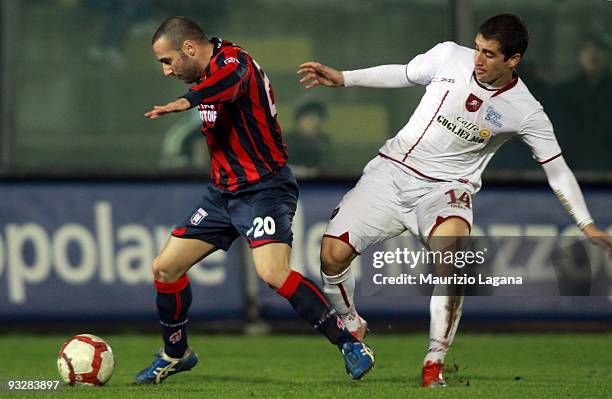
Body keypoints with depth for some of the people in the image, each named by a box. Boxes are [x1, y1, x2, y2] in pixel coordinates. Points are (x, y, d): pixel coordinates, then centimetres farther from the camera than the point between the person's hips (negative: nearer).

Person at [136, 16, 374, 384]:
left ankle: (351, 345, -20)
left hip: (264, 187, -9)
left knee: (273, 272, -28)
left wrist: (187, 101, -60)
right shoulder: (209, 73, 12)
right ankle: (176, 354, 27)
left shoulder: (232, 60, -17)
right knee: (165, 268, 6)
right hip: (223, 191, 9)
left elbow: (229, 81, -43)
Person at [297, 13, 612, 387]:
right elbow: (402, 74, 14)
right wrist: (342, 78, 12)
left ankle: (435, 362, -23)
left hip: (446, 188, -2)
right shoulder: (449, 56, -5)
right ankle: (351, 327, 19)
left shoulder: (526, 111, -9)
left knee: (450, 248, -35)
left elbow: (557, 170, -1)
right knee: (333, 253, -13)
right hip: (392, 170, 2)